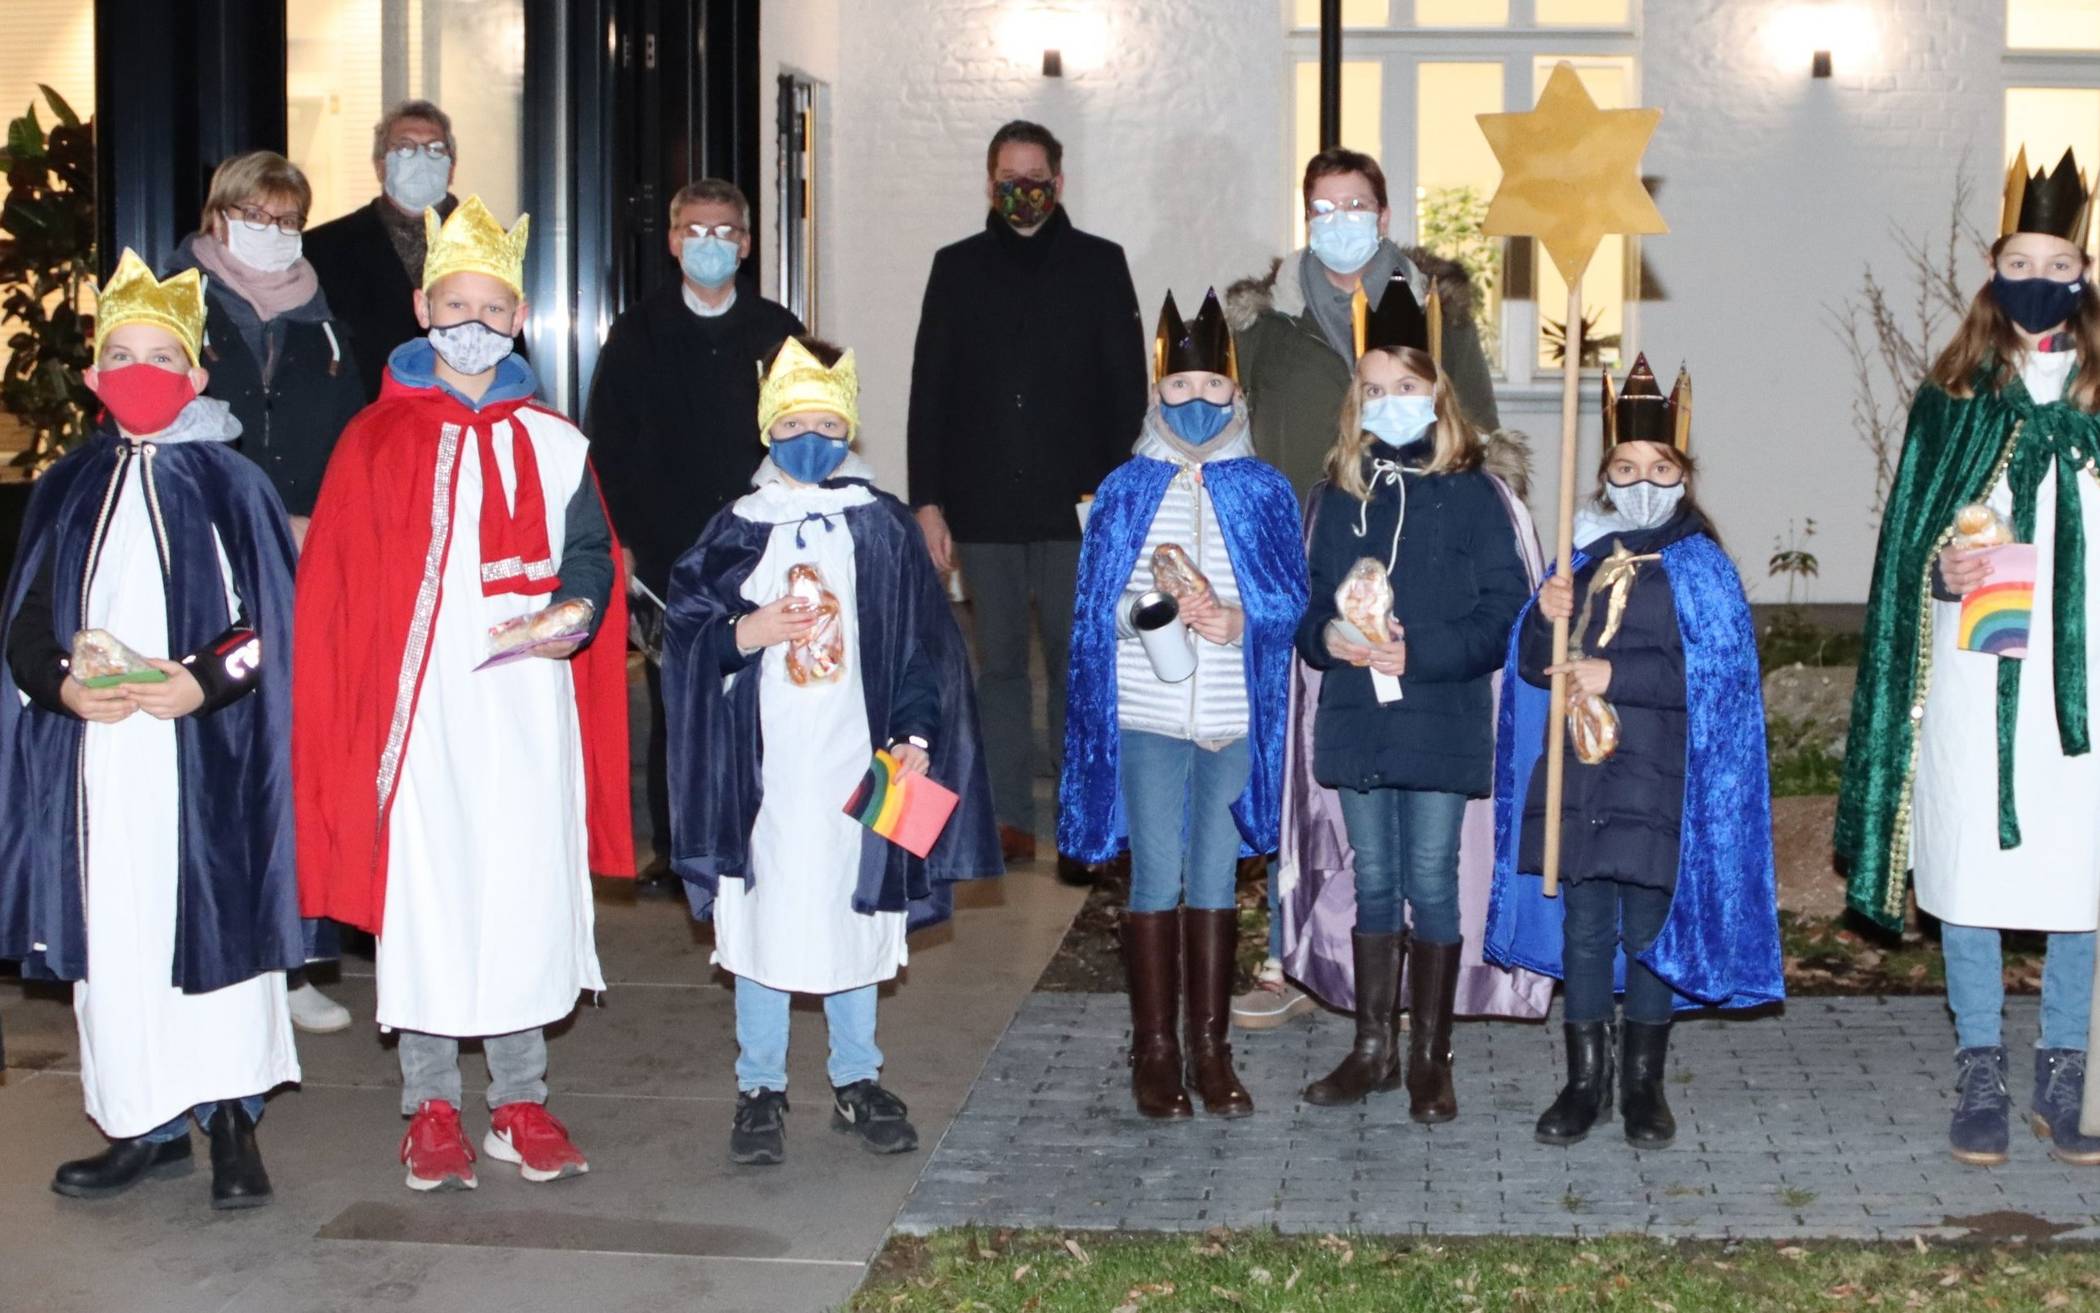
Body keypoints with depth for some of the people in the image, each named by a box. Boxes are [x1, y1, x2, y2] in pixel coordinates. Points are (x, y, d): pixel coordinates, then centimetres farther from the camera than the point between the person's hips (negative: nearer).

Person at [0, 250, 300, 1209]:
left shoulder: (229, 484, 2)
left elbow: (273, 622, -1)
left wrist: (203, 682, -16)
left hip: (206, 753, -3)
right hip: (98, 760, 3)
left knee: (215, 921, -3)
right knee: (113, 933, 4)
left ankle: (233, 1124, 6)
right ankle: (149, 1127, 14)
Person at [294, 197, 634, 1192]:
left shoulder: (552, 443, 9)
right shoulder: (378, 440, 2)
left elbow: (591, 553, 13)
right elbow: (338, 583, 1)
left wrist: (577, 612, -9)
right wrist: (358, 716, -7)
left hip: (527, 705, 2)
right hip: (419, 705, -2)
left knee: (529, 888, 3)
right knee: (423, 893, 0)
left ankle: (519, 1101, 15)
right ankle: (432, 1107, 12)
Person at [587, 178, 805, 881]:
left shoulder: (777, 332, 9)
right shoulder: (638, 333, 7)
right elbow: (608, 444, 6)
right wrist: (617, 544, -3)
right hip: (666, 553, 0)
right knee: (674, 709, 1)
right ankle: (674, 851, 10)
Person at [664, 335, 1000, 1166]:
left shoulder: (884, 528, 4)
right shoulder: (737, 531, 3)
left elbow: (926, 643, 4)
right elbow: (682, 636, 4)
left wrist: (915, 734, -6)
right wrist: (743, 636, -14)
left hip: (858, 762, 1)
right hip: (761, 764, 0)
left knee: (856, 916, 9)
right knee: (760, 921, 3)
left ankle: (857, 1082, 23)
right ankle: (760, 1090, 15)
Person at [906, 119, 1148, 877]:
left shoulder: (1099, 266, 6)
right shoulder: (958, 269, 11)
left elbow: (1127, 387, 4)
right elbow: (929, 391, 10)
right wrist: (928, 500, 3)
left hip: (1074, 507, -2)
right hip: (983, 508, 2)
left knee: (1078, 667, 0)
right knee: (1000, 666, 5)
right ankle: (1009, 819, 11)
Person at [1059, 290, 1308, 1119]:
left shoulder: (1265, 491, 6)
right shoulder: (1126, 490, 4)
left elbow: (1294, 601, 0)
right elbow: (1096, 603, 1)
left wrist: (1237, 623, -18)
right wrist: (1155, 611, -18)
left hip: (1236, 717, 1)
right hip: (1146, 716, -1)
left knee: (1215, 880, 7)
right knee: (1155, 877, 0)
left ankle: (1210, 1051, 16)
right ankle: (1155, 1052, 10)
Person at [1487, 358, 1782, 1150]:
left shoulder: (1699, 569, -2)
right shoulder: (1581, 561, 10)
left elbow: (1718, 674, -12)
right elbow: (1533, 664, 10)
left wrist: (1615, 676, -17)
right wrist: (1546, 618, -11)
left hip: (1655, 783, -3)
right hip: (1577, 775, 4)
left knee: (1649, 929, 3)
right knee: (1584, 927, 8)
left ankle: (1643, 1085, 16)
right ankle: (1585, 1079, 18)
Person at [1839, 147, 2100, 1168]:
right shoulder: (1955, 394, 7)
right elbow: (1908, 540, 8)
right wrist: (1942, 571, -11)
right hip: (1976, 676, 0)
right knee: (1970, 868, 1)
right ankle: (1981, 1080, 13)